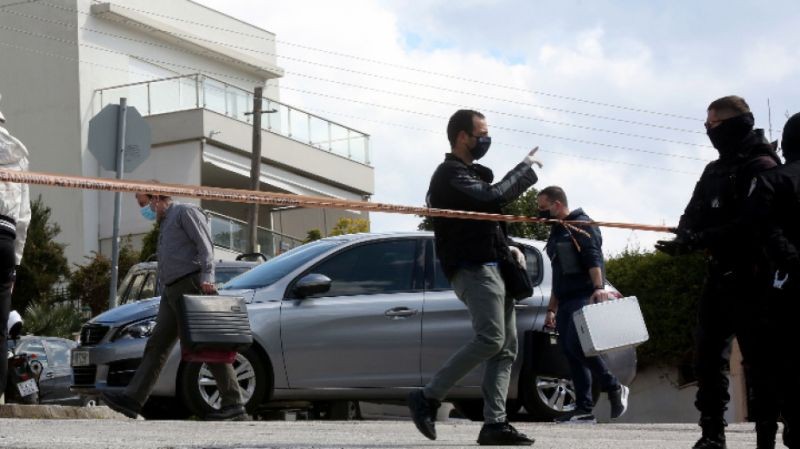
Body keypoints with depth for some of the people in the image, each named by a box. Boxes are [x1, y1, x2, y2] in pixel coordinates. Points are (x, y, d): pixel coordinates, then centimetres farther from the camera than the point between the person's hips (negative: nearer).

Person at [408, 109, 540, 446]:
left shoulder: (470, 174, 25)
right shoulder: (451, 174, -7)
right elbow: (493, 197, -23)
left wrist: (508, 248, 16)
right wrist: (524, 168, -10)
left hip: (493, 267, 10)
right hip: (473, 269, -10)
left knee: (506, 348, 3)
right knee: (490, 339, -21)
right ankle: (428, 398, -14)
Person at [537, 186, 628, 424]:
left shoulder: (581, 225, -2)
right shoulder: (557, 232, 25)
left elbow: (593, 258, -17)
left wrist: (598, 287, -31)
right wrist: (551, 309, 27)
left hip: (584, 297, -9)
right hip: (566, 301, 9)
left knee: (576, 345, -21)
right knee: (570, 352, 1)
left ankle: (614, 388, -7)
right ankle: (584, 409, 1)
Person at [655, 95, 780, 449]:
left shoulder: (761, 166, -8)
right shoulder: (715, 170, 18)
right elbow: (695, 215, 13)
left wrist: (698, 240, -25)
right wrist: (685, 237, -11)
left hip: (750, 278, -8)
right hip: (718, 276, 8)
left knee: (758, 361, -7)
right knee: (708, 356, 7)